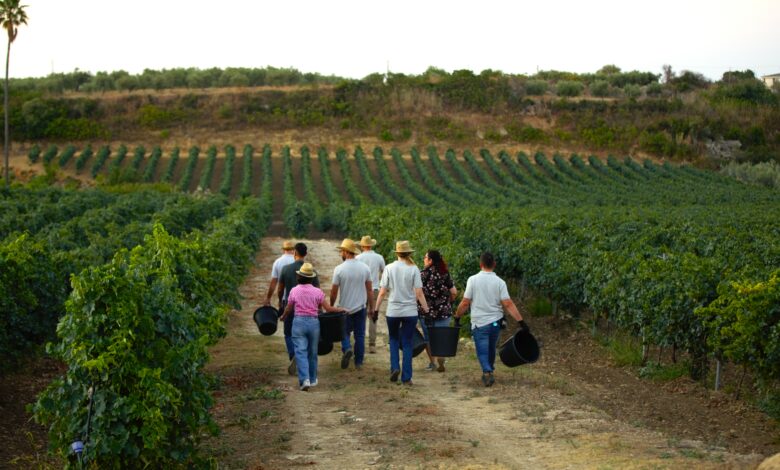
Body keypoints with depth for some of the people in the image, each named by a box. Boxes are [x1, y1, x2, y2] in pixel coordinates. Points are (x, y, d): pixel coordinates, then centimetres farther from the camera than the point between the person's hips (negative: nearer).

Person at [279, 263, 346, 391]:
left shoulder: (294, 291, -3)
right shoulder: (317, 292, -3)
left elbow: (288, 309, 7)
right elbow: (328, 309, -2)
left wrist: (283, 317, 28)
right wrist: (340, 310, 15)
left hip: (299, 322, -1)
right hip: (313, 322, 1)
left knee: (301, 352, -2)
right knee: (312, 352, 14)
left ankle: (304, 379, -16)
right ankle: (312, 379, 25)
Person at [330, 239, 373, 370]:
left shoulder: (339, 269, -11)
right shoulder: (365, 268, -2)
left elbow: (333, 291, -6)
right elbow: (370, 290, 2)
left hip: (345, 308, -2)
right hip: (361, 307, 2)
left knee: (345, 332, 13)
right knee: (360, 334, 9)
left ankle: (347, 348, -14)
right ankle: (358, 362, 11)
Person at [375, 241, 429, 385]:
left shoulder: (389, 268, -4)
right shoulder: (414, 269, -6)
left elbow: (382, 292, -4)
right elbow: (419, 293, -9)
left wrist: (376, 309, 5)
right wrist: (427, 310, -1)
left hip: (392, 311, 1)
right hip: (410, 312, -1)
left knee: (393, 339, 22)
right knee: (407, 343, 8)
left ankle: (394, 367, 4)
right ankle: (406, 378, 8)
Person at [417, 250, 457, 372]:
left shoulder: (424, 274, -8)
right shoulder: (445, 274, 3)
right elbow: (454, 292, 2)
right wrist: (448, 302, 17)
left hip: (426, 311, -2)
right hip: (443, 311, 2)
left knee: (428, 338, 11)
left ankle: (432, 363, 14)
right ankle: (441, 363, 2)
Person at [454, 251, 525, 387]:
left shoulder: (473, 280, -8)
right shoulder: (500, 282, -5)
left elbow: (465, 303, -7)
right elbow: (508, 304, -11)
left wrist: (457, 316, 8)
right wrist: (521, 321, -9)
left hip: (479, 323, -2)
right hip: (495, 321, 2)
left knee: (482, 351, 0)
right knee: (491, 349, 21)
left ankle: (487, 372, -21)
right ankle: (489, 371, 33)